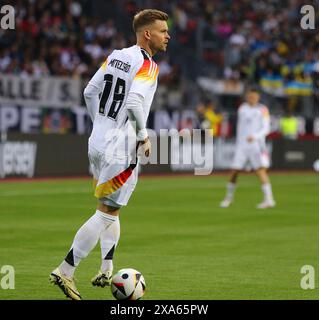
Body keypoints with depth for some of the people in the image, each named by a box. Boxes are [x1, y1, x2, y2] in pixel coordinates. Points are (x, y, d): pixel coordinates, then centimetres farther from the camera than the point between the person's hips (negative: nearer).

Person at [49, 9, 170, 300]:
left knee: (111, 209, 20)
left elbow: (90, 92, 14)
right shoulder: (148, 65, -13)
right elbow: (134, 102, -27)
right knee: (108, 212, -2)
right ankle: (65, 272, -3)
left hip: (98, 142, 8)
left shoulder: (115, 56, 10)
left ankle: (107, 271, 21)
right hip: (121, 149, -8)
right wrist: (143, 137, -13)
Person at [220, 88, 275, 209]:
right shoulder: (242, 108, 13)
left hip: (257, 145, -4)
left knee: (260, 170, -15)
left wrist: (254, 136, -22)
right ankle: (229, 196, 21)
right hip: (242, 145, 4)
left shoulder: (263, 110, 0)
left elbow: (266, 128, -6)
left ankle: (269, 199, -15)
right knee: (234, 171, 2)